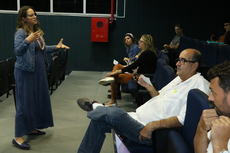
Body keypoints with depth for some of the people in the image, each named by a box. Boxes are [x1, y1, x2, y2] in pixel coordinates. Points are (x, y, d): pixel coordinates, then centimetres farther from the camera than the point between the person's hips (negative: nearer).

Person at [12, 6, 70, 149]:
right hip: (25, 72, -8)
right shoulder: (21, 32, -14)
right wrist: (27, 40, -40)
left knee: (39, 99, 14)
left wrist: (56, 47, 9)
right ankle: (18, 136, 1)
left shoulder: (38, 31, 10)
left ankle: (31, 127, 30)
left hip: (39, 71, 8)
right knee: (25, 102, -6)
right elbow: (17, 51, -25)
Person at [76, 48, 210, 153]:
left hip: (152, 134, -9)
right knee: (98, 121, 2)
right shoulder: (180, 79, 17)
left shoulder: (199, 84, -15)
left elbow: (184, 119, -27)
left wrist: (152, 126, -28)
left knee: (114, 113, -24)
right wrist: (148, 86, 4)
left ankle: (95, 106, 9)